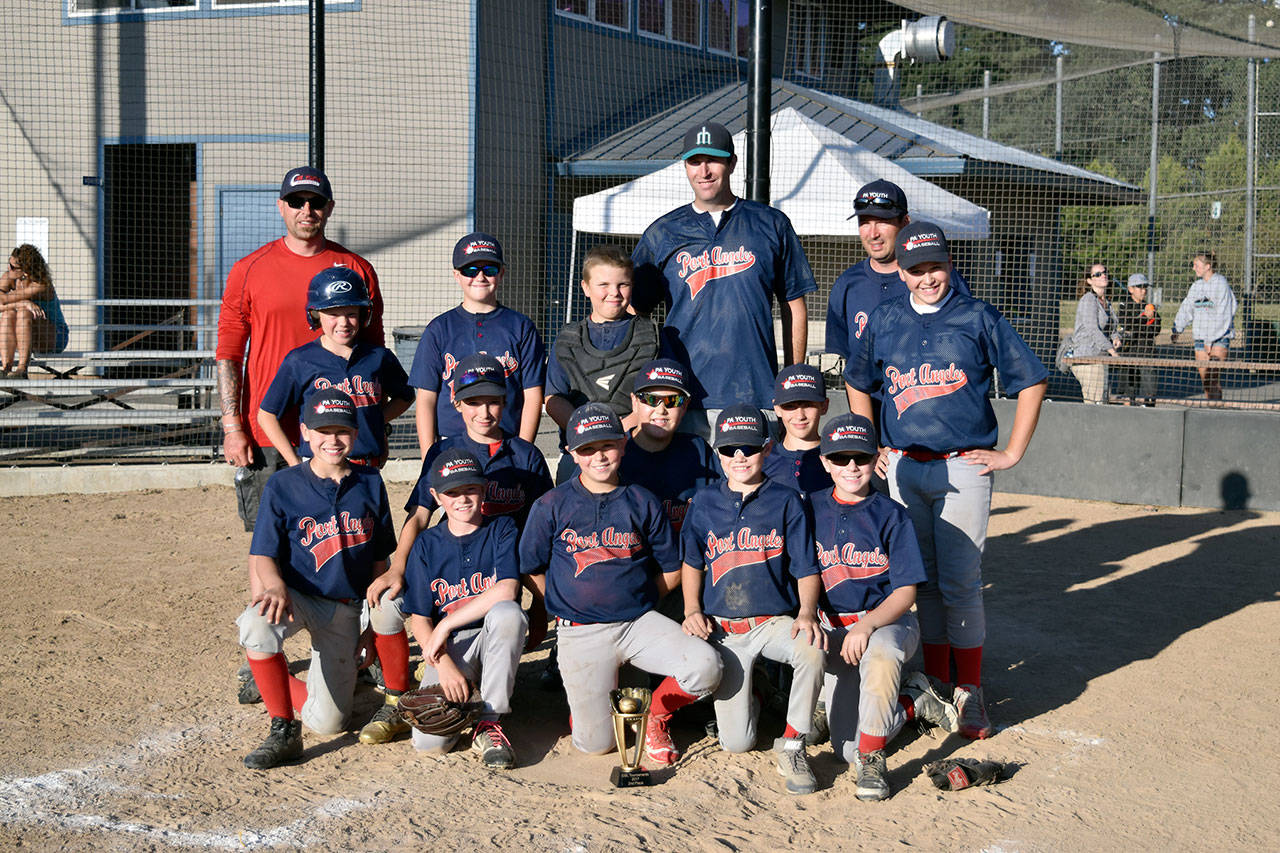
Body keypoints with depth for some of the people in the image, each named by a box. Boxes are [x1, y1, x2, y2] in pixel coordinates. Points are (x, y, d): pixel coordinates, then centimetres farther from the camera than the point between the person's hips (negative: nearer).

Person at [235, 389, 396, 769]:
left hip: (347, 610, 2)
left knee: (328, 722, -4)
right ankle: (283, 732, -20)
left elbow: (379, 560, 9)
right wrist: (275, 586, -32)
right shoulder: (283, 485, -4)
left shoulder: (371, 483, 3)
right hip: (297, 595, -2)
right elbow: (262, 555, -9)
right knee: (257, 625, -39)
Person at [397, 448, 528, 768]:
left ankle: (489, 721, -23)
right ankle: (461, 700, 13)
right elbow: (419, 619, 1)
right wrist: (444, 665, -17)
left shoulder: (502, 529, 0)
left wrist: (445, 626, -16)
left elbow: (506, 590, -17)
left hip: (494, 640, -1)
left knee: (507, 612, -38)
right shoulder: (427, 545, 5)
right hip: (448, 649, 1)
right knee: (429, 740, -24)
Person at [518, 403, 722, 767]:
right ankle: (583, 699, 29)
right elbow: (533, 570, 8)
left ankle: (655, 713, 8)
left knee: (705, 665, -23)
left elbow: (671, 571, 10)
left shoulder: (643, 503, 4)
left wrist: (634, 600, 5)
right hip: (581, 633, -1)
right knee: (596, 744, -7)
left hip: (639, 622, 2)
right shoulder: (551, 506, 0)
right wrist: (569, 604, 4)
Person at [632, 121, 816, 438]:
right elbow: (632, 311, 13)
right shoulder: (661, 233, 12)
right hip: (683, 399, 1)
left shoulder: (772, 225, 11)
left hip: (756, 394, 0)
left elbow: (794, 307, 13)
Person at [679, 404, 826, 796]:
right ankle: (750, 693, 27)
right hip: (722, 630, 1)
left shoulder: (787, 502, 2)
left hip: (776, 622, -1)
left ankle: (792, 747, -16)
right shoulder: (704, 502, 7)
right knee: (736, 742, -9)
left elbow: (807, 569, 1)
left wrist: (806, 613, -18)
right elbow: (691, 562, 19)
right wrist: (692, 610, 3)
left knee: (812, 649, -38)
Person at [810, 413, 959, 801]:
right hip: (833, 629, 2)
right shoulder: (812, 509, 4)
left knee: (879, 654, -41)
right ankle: (913, 701, 13)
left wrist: (867, 625, -23)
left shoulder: (891, 515, -2)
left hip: (889, 621, -2)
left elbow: (905, 592, -6)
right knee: (846, 747, -14)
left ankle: (872, 759, -24)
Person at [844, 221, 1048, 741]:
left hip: (963, 469, -3)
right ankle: (935, 683, 21)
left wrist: (1011, 454, -1)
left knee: (960, 584, -4)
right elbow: (857, 383, 23)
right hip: (903, 469, 3)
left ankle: (969, 693, 7)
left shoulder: (978, 318, 0)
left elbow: (1031, 381, 3)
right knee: (922, 581, 9)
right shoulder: (885, 321, 9)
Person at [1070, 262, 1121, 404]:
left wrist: (1115, 338, -1)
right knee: (1094, 404, -13)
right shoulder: (1088, 299, -9)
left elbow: (1112, 328, 24)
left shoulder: (1107, 302, 17)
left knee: (1104, 401, 6)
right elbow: (1092, 329, -18)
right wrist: (1111, 350, -23)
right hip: (1087, 356, -9)